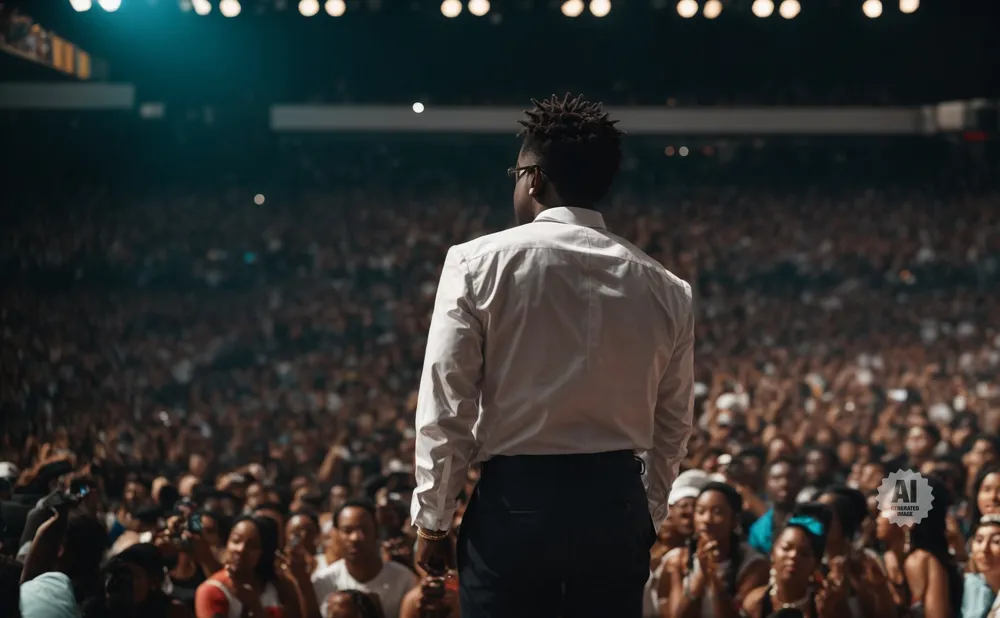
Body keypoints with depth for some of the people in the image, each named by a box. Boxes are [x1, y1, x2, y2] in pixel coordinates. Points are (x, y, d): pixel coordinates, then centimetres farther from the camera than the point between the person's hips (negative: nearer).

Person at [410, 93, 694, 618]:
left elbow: (445, 407, -6)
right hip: (617, 502, 3)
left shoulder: (478, 263, -5)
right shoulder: (664, 288, 5)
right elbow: (672, 426, 11)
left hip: (514, 500, -3)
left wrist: (432, 518, 3)